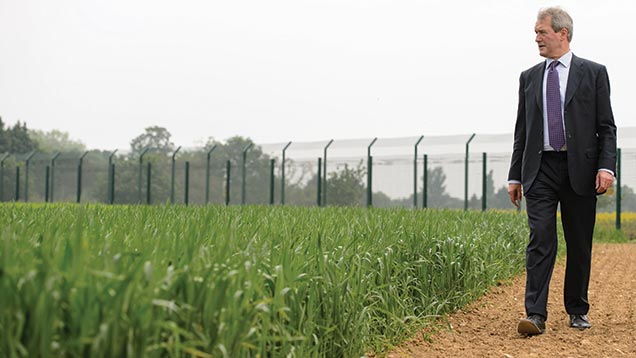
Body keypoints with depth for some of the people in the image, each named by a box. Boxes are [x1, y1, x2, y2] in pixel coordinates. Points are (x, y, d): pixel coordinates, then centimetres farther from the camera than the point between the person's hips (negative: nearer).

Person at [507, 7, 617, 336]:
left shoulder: (593, 73, 4)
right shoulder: (529, 77, 13)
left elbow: (606, 127, 1)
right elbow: (521, 131, 14)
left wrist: (606, 167, -12)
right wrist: (515, 176, 9)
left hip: (580, 170, -1)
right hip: (540, 171, 1)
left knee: (579, 246, 7)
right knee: (540, 241, -9)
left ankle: (577, 311, 22)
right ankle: (535, 315, -12)